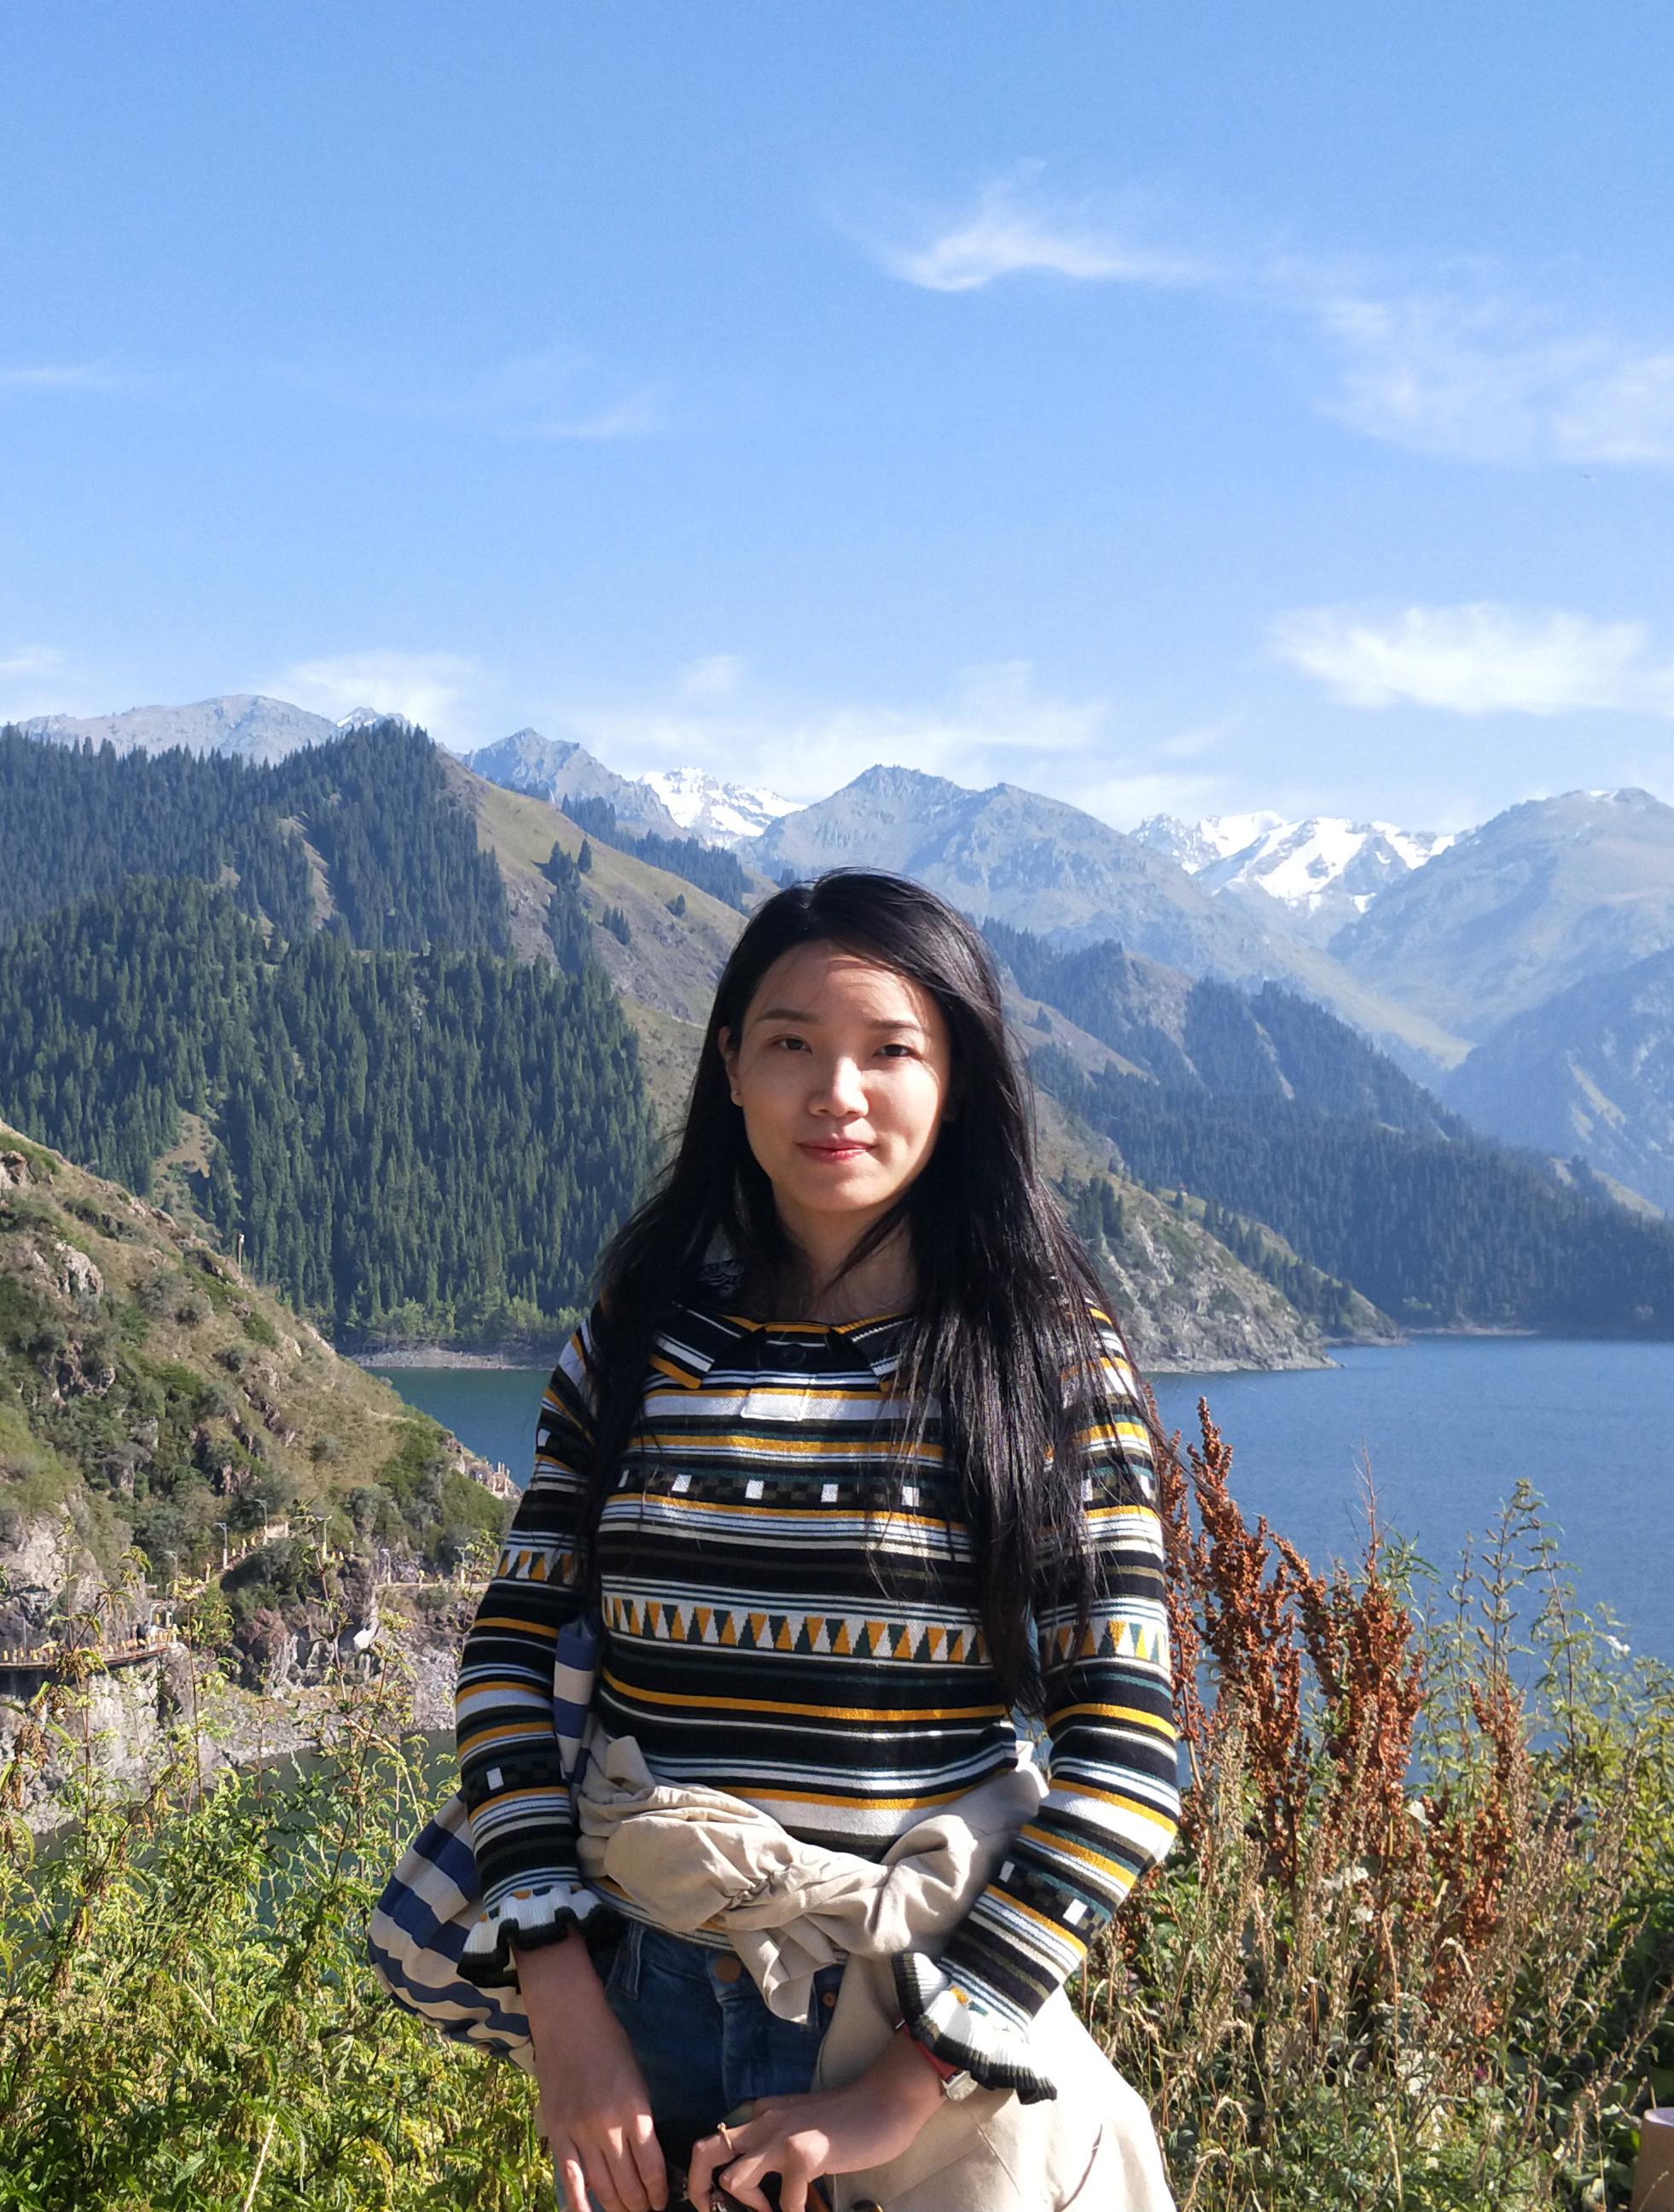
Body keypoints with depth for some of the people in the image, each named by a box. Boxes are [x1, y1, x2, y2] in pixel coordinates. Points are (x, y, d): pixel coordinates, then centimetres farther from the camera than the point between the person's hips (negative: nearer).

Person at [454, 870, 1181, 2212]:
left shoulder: (1049, 1362, -8)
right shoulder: (640, 1344, 0)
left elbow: (1125, 1765, -13)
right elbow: (514, 1655, 1)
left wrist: (909, 2086, -18)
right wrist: (566, 2014, -10)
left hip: (934, 2024, -2)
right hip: (647, 2014, 3)